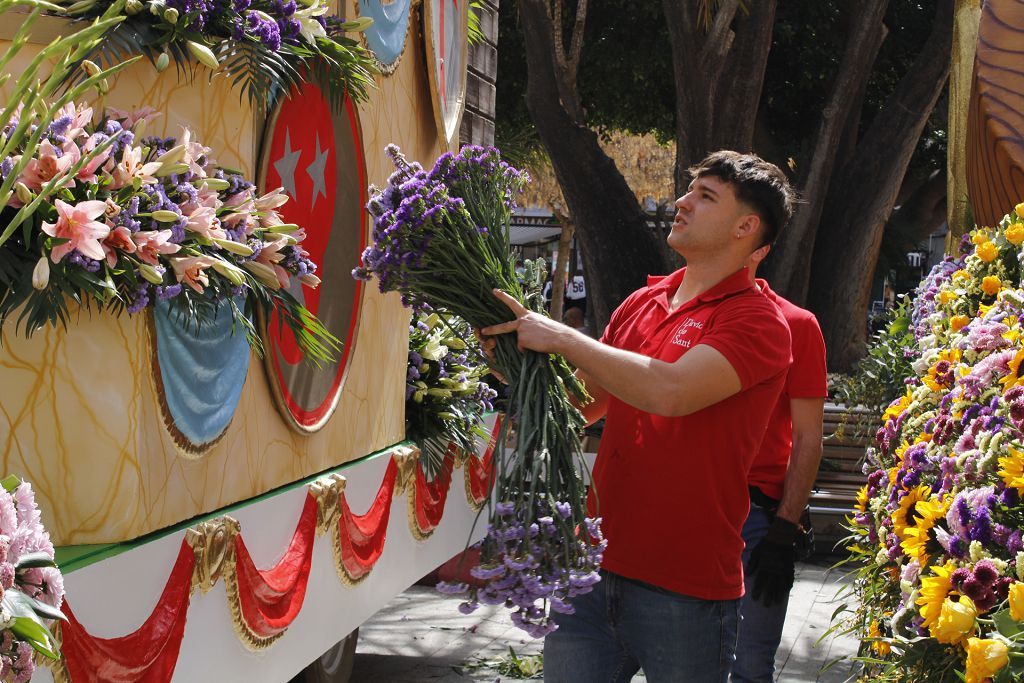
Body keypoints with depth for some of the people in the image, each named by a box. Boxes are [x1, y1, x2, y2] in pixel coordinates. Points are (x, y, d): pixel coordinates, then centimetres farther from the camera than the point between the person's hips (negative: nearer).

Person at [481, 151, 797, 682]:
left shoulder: (757, 321, -9)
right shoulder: (640, 304, 12)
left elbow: (671, 391, -25)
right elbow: (585, 404, 20)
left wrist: (562, 338, -18)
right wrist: (524, 364, 2)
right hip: (594, 565, 6)